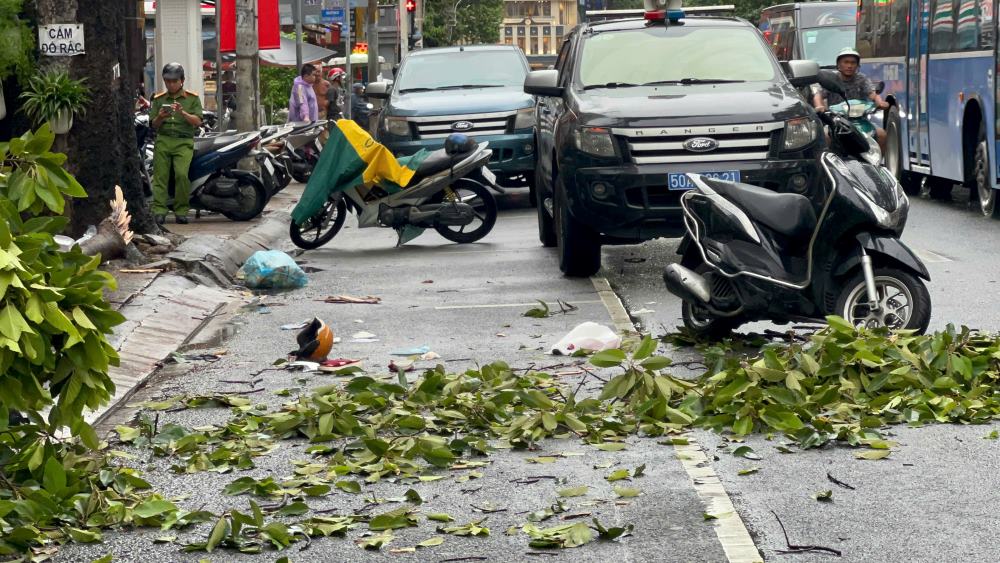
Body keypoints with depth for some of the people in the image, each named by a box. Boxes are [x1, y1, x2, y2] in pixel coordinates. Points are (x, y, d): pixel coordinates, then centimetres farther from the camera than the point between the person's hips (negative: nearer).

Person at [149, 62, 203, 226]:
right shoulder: (158, 99, 18)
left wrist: (182, 113, -13)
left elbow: (197, 122, 3)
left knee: (182, 174, -20)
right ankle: (159, 211, -14)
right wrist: (160, 117, -6)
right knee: (160, 175, -11)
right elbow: (153, 125, 16)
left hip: (184, 141, -2)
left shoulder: (192, 98, 11)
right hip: (163, 140, 2)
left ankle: (181, 211, -14)